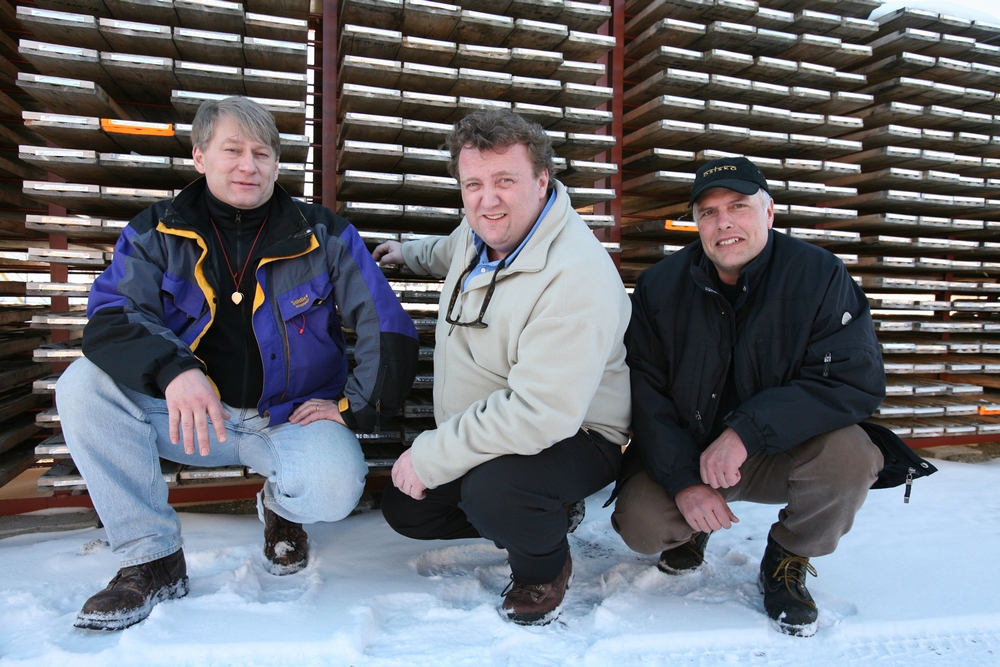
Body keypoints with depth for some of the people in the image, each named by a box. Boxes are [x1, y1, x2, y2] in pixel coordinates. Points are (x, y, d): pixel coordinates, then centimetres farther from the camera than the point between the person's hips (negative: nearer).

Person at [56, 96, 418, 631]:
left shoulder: (323, 236, -3)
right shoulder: (155, 233, 1)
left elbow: (389, 331, -3)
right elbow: (110, 317, -14)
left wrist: (356, 405, -9)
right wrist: (173, 371, -33)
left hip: (291, 416, -2)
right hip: (190, 412, 2)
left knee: (335, 489, -31)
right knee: (84, 385, -20)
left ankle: (280, 508, 12)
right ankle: (152, 558, -7)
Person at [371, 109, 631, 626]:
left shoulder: (575, 277, -32)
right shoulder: (480, 230, -2)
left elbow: (539, 415, -37)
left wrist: (431, 457, -28)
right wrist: (409, 253, 41)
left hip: (572, 436, -8)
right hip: (485, 430, 9)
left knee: (491, 492, -37)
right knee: (404, 511, 9)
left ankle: (544, 567, 0)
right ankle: (537, 513, 25)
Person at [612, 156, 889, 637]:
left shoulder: (820, 275, -13)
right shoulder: (660, 286, -7)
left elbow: (858, 381, -21)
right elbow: (643, 393, -7)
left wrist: (747, 431, -31)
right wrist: (683, 480, -20)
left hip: (780, 452, 0)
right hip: (683, 452, 1)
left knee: (848, 453, -30)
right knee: (639, 524, -23)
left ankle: (788, 562, 2)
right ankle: (690, 533, 18)